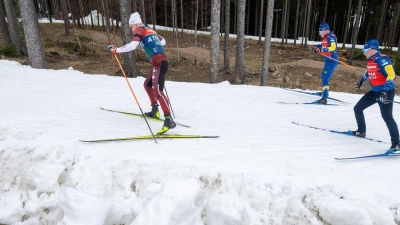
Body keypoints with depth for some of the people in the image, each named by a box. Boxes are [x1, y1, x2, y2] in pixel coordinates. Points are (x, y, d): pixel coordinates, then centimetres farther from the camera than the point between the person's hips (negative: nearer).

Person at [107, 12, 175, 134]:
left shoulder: (139, 29, 1)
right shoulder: (150, 30, 24)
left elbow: (132, 45, -14)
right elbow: (163, 41, 36)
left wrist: (116, 49, -5)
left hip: (158, 63, -9)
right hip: (161, 62, 9)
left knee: (157, 91, -21)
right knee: (147, 85, 24)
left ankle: (169, 119, -31)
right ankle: (155, 111, 31)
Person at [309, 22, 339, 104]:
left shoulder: (331, 37, -17)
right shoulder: (326, 37, 12)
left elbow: (333, 47, -31)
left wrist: (320, 50, -35)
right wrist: (315, 46, 18)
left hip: (332, 61, -11)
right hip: (328, 60, 11)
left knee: (325, 78, -16)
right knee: (324, 76, 24)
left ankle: (324, 98, -18)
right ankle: (325, 91, 44)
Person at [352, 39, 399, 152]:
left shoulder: (382, 59, -18)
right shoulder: (370, 61, 7)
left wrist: (385, 91, -35)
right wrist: (361, 82, 38)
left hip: (386, 92, -9)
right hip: (374, 91, 9)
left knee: (387, 116, -15)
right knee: (357, 108, 10)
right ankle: (361, 131, 25)